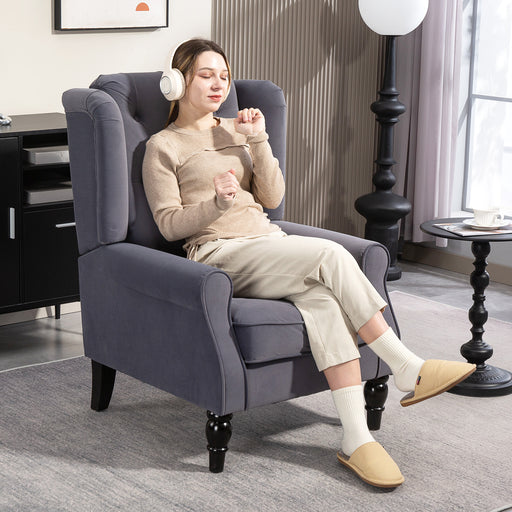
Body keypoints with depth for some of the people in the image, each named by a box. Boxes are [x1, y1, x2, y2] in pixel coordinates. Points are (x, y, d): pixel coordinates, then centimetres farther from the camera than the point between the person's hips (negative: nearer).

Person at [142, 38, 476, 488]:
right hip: (219, 254, -5)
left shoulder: (235, 131, 21)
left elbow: (273, 198, 13)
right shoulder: (163, 147, 5)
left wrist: (258, 141, 1)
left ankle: (356, 439, -36)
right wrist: (217, 203, -22)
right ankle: (408, 369, -23)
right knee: (330, 255, -29)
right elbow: (170, 224, -4)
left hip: (268, 240, 5)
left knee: (320, 295, -30)